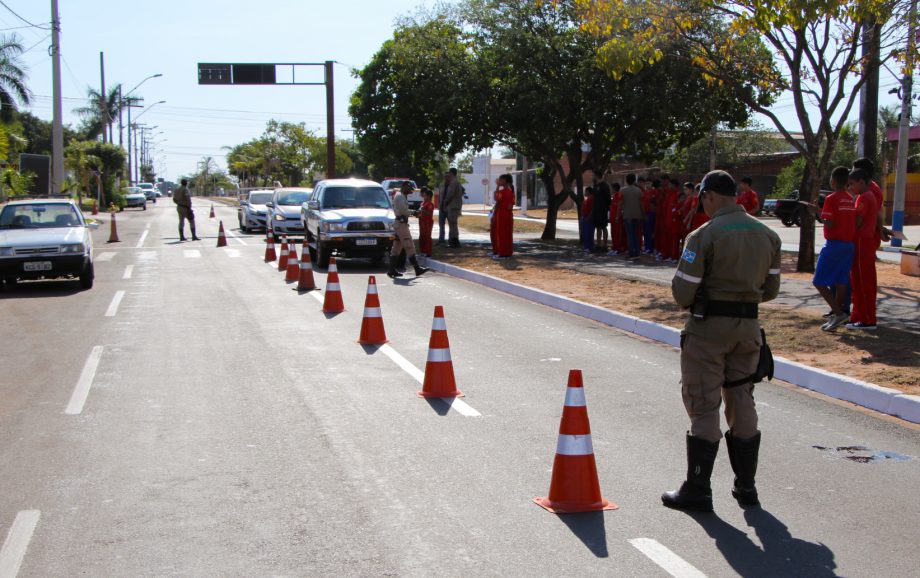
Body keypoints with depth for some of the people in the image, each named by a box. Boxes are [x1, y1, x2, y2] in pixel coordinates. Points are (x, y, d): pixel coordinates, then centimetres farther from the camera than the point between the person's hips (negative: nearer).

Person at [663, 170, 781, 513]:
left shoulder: (705, 236, -15)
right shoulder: (768, 235, 5)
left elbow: (682, 293, -16)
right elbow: (770, 289, 10)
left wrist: (693, 300, 6)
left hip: (709, 328, -6)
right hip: (748, 326, 6)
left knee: (704, 408, 2)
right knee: (742, 403, 16)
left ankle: (697, 491, 8)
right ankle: (746, 487, 22)